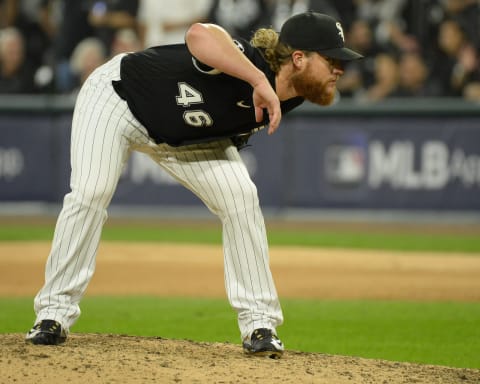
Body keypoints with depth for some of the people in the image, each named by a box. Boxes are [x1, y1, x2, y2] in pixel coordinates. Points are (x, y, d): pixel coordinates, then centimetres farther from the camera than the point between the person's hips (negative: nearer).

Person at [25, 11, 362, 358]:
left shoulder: (290, 98, -16)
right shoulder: (248, 62, -39)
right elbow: (199, 34, -63)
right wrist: (259, 81, -63)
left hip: (183, 138, 6)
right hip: (115, 99, -6)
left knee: (241, 197, -11)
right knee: (89, 193, -20)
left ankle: (259, 323, -5)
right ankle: (55, 313, -7)